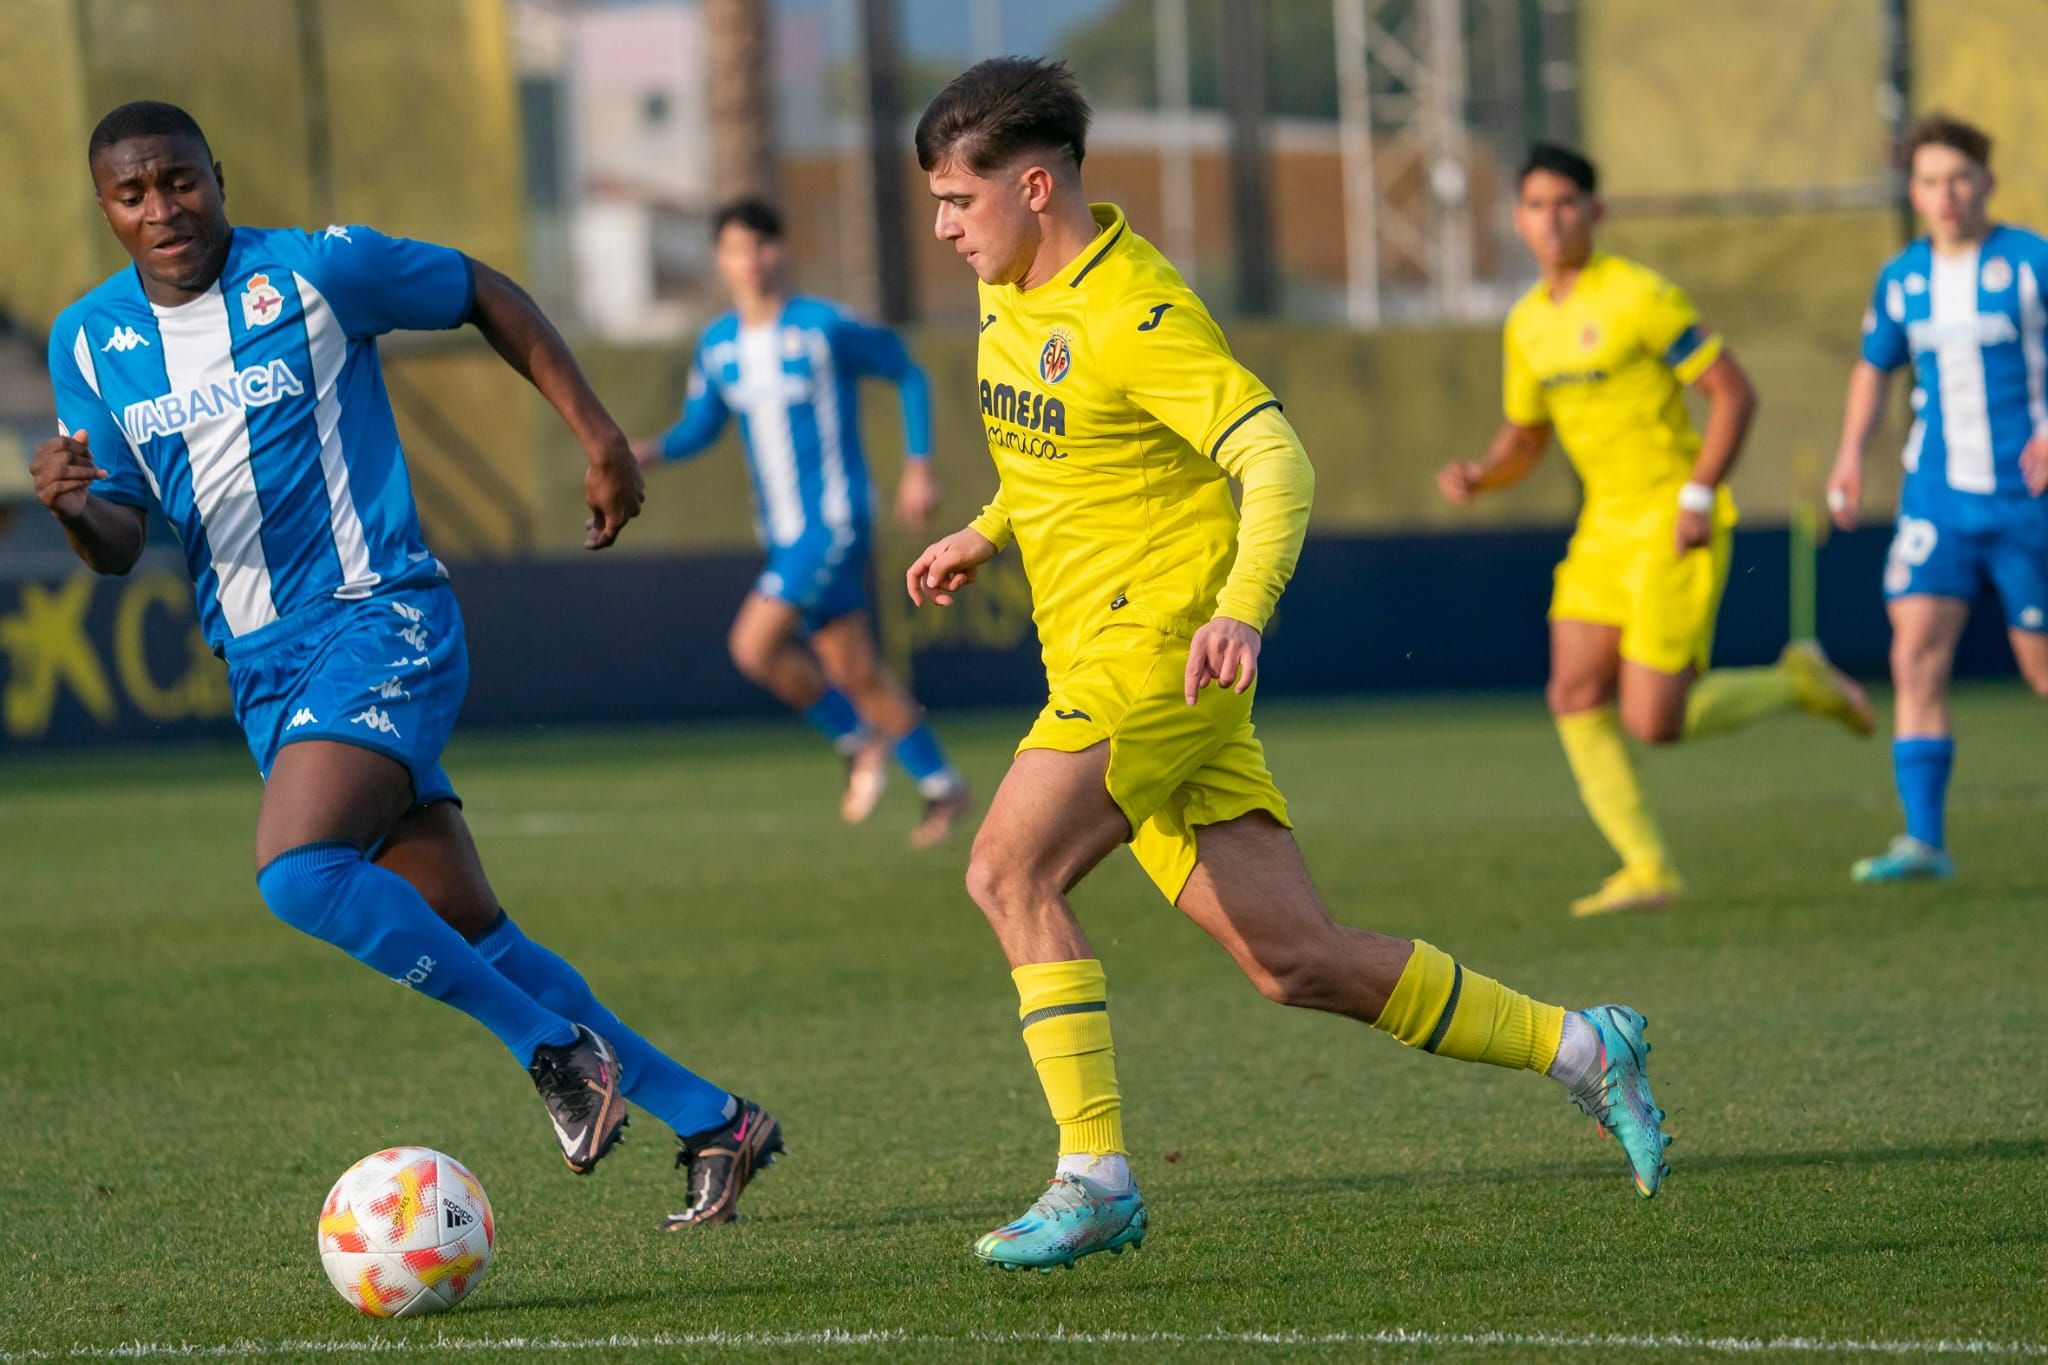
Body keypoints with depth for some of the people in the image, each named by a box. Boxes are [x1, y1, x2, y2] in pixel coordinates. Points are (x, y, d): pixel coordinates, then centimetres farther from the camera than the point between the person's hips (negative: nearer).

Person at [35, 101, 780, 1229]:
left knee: (297, 871, -28)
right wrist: (72, 507, -17)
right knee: (468, 938, 5)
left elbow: (486, 296, 7)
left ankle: (554, 1048, -14)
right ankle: (711, 1124, 14)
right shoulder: (88, 341, 6)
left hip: (379, 623, -6)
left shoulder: (314, 271, -8)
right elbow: (120, 544, 6)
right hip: (261, 670, 6)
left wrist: (600, 439, 7)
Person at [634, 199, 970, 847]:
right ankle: (942, 787, 21)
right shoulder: (716, 345, 7)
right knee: (854, 672, 8)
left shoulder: (824, 329, -10)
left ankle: (860, 741, 0)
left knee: (754, 644, -19)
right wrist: (653, 451, -5)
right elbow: (700, 427, 16)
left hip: (834, 520, -6)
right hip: (784, 530, 6)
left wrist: (919, 467, -2)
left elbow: (907, 373, 1)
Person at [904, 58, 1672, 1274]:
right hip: (1094, 663, 9)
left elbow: (1279, 465, -24)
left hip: (1161, 652, -9)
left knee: (1009, 868, -22)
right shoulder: (1012, 295, 12)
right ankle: (1581, 1049, 15)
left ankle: (1095, 1180, -19)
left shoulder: (1137, 313, -16)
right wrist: (988, 533, 24)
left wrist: (1240, 612, -37)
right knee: (1295, 960, 5)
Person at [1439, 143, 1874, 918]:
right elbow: (1523, 440, 19)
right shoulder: (1527, 324, 10)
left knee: (1654, 723, -11)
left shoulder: (1640, 297, -13)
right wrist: (1478, 477, -2)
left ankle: (1798, 685, 14)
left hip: (1674, 529, -7)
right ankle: (1647, 870, 1)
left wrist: (1698, 496, -19)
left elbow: (1734, 394, -11)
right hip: (1605, 527, 7)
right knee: (1575, 697, -6)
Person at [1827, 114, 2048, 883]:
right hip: (1937, 496, 4)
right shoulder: (1901, 279, 9)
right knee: (1917, 655, -11)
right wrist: (1852, 454, 11)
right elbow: (1875, 367, 24)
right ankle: (1924, 842, -14)